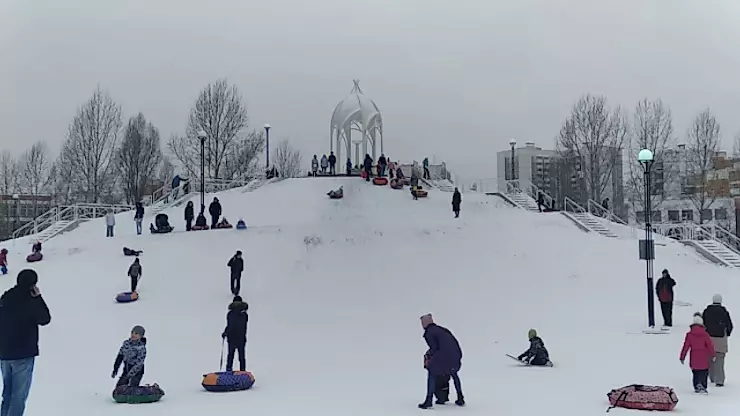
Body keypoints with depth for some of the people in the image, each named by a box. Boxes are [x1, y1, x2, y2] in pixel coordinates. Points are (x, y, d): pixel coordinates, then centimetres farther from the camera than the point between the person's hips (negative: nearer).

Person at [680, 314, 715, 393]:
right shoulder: (705, 334, -4)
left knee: (696, 373, 13)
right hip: (704, 359, -1)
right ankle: (703, 386, -10)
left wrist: (682, 357, 3)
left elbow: (685, 346, -3)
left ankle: (697, 387, 6)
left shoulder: (689, 334, -4)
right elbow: (710, 345, 0)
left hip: (694, 359, 1)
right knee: (704, 372, 7)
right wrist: (713, 355, 13)